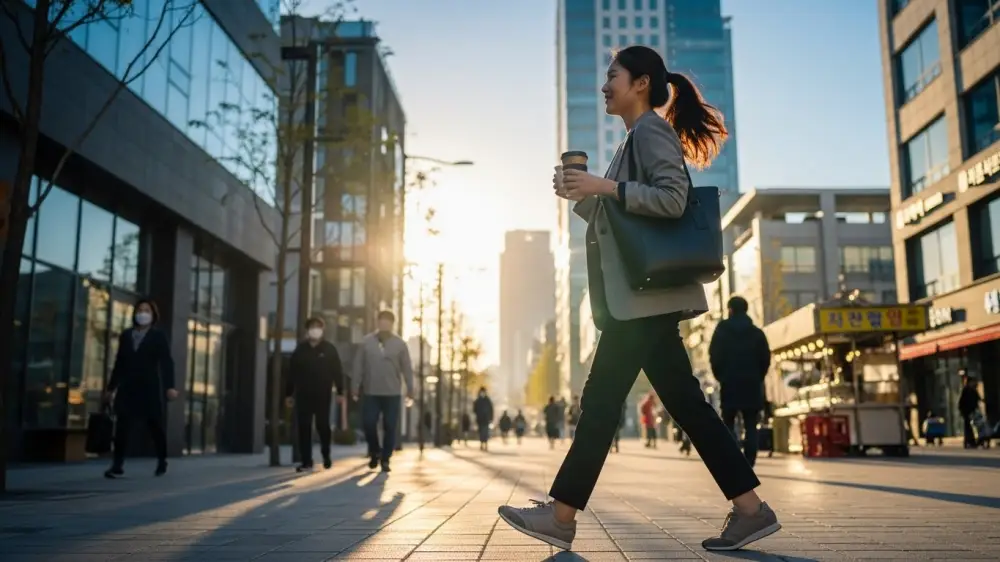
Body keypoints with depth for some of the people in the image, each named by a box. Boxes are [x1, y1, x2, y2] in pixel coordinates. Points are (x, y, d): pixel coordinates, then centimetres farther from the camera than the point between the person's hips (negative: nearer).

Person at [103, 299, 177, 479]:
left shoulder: (159, 336, 1)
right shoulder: (125, 336, 12)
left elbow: (167, 362, -7)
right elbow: (119, 363, 15)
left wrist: (169, 386, -17)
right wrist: (111, 387, 13)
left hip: (150, 388, -3)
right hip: (128, 388, 3)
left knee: (155, 425, 9)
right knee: (122, 425, -9)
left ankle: (162, 462, 27)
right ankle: (117, 465, -9)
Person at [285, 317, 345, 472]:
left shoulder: (329, 349, 1)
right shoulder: (300, 349, 5)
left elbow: (337, 371, 0)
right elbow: (291, 373, 8)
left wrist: (340, 392, -5)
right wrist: (289, 393, 7)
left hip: (323, 395, -2)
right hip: (303, 395, 2)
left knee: (323, 426, 4)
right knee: (304, 428, 0)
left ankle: (326, 455, 27)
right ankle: (306, 461, 5)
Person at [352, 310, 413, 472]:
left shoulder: (399, 344, 0)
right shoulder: (366, 342, 0)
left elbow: (407, 368, 1)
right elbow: (358, 367, 1)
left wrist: (410, 390, -1)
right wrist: (355, 389, 0)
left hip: (392, 394, 0)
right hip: (371, 393, 0)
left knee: (390, 427, 2)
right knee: (368, 423, -2)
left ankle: (385, 459, 15)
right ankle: (374, 452, 22)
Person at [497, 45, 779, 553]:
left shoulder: (652, 131, -6)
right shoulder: (637, 139, 23)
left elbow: (672, 199, -19)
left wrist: (605, 186, -20)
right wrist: (583, 195, 10)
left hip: (645, 292, -10)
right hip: (641, 294, 10)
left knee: (601, 400, -6)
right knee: (684, 401, 7)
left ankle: (561, 517, 2)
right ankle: (749, 508, 9)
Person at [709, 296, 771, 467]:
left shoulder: (722, 330, 1)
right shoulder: (757, 332, 7)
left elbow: (714, 357, -5)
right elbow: (766, 359, 2)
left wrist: (721, 377, 8)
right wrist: (757, 378, 12)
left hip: (730, 383, -1)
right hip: (752, 384, 1)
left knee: (728, 424, 7)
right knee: (751, 426, 3)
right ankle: (749, 465, -5)